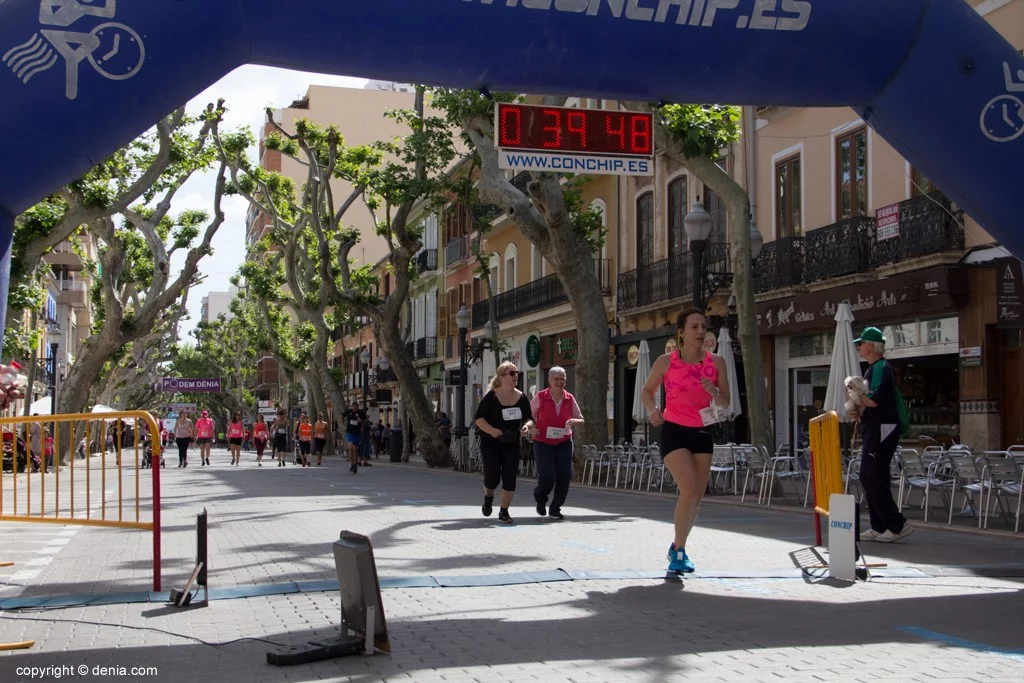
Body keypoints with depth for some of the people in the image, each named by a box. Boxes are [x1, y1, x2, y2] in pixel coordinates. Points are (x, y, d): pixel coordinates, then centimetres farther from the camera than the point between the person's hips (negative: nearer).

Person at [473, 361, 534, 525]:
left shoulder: (522, 398, 1)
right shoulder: (491, 397, -10)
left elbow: (529, 418, 11)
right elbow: (478, 418, -9)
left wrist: (526, 425, -12)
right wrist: (491, 430, -25)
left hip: (511, 444, 3)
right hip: (490, 443, -3)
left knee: (509, 477, -4)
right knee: (492, 478, -3)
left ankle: (504, 512, 7)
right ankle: (488, 497, 32)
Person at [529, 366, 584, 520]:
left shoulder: (570, 399, 1)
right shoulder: (540, 397, -7)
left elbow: (580, 419, 10)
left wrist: (574, 421, -13)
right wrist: (532, 429, -14)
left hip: (564, 442, 3)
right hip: (543, 443, -3)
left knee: (564, 477, -3)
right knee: (547, 477, -12)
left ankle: (555, 508, 16)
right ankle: (540, 497, 23)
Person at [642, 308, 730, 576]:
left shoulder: (716, 362, 1)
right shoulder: (666, 361, -5)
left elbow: (726, 402, 7)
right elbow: (647, 390, 8)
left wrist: (715, 392, -16)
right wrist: (652, 409, -12)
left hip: (703, 433, 4)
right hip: (674, 431, -4)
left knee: (697, 496, 5)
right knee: (689, 490, -18)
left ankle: (678, 547, 26)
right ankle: (678, 550, -2)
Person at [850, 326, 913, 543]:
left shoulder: (880, 368, -14)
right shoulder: (873, 368, 18)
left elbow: (874, 400, -25)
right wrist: (859, 412, 7)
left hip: (882, 428, -11)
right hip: (874, 428, 11)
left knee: (872, 478, -11)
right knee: (870, 478, 11)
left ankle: (897, 525, -8)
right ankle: (879, 528, 15)